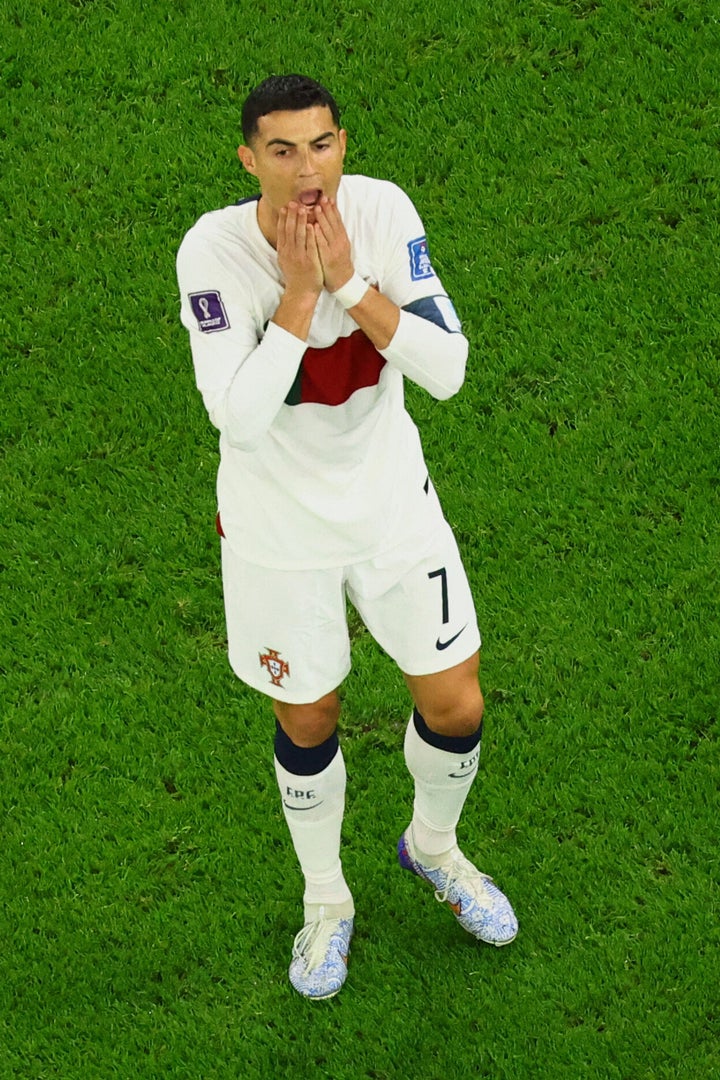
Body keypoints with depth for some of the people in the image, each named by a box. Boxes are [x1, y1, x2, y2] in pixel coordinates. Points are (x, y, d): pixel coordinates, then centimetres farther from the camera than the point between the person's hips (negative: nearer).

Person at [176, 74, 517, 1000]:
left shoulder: (383, 210, -16)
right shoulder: (213, 248, -23)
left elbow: (447, 370, -20)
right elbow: (238, 418, -31)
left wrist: (348, 278, -29)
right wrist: (300, 290, -33)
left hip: (391, 498, 2)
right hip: (279, 519, -2)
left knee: (456, 708, 9)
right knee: (308, 721, 14)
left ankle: (432, 846, 43)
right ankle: (326, 899, 42)